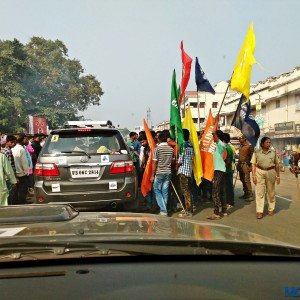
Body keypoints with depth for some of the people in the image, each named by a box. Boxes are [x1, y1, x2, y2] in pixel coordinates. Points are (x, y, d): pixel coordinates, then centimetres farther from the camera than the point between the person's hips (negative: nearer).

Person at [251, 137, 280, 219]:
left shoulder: (273, 152, 4)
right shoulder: (256, 152, -1)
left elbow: (277, 165, 7)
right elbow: (253, 164, -1)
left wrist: (278, 176, 5)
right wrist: (253, 175, -8)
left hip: (271, 173, 2)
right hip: (260, 173, -2)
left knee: (271, 192, 11)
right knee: (259, 192, -3)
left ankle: (271, 209, 27)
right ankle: (259, 211, 2)